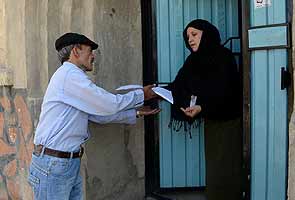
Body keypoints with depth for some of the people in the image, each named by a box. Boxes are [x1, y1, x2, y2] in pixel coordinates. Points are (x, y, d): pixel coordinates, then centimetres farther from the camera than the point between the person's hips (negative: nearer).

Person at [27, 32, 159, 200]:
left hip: (72, 161, 10)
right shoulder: (70, 74, -13)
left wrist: (136, 113, 16)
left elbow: (100, 114, 16)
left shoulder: (72, 76, 18)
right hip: (53, 162, -10)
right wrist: (141, 95, 0)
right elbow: (109, 104, -14)